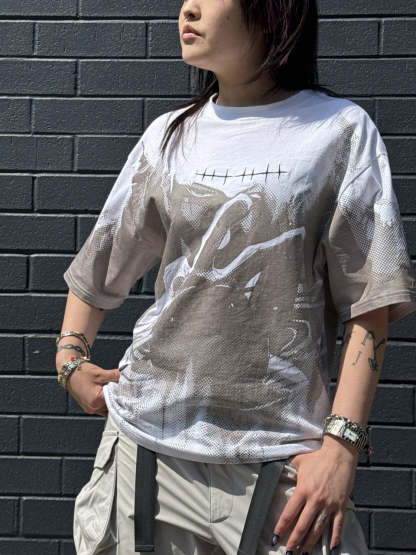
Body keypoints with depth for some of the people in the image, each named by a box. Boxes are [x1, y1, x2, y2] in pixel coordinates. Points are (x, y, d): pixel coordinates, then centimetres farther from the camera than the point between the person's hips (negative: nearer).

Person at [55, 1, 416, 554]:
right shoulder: (169, 135, 10)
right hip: (149, 437, 3)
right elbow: (100, 267, 20)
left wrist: (341, 444, -12)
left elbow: (369, 302, -6)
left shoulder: (341, 130, -1)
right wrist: (71, 361, 9)